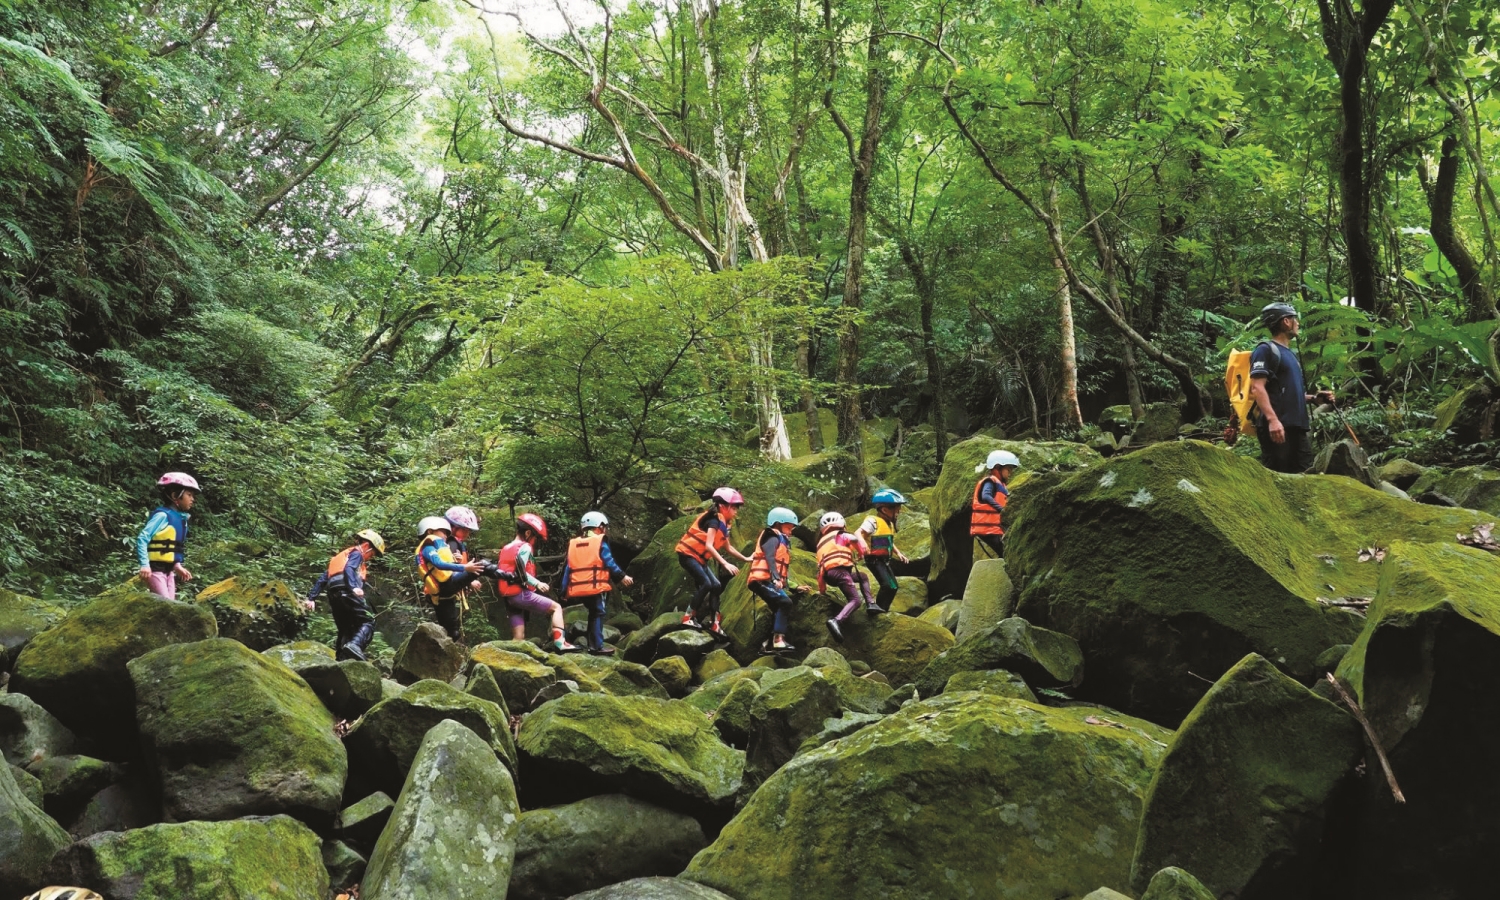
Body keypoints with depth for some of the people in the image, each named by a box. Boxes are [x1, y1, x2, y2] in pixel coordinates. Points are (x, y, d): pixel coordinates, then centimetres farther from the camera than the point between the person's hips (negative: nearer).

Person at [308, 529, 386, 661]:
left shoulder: (340, 556, 33)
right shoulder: (356, 553, 8)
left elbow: (323, 578, 26)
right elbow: (349, 569, -14)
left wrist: (311, 597, 21)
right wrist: (354, 587, -30)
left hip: (334, 595, 8)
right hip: (346, 591, -8)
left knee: (345, 629, 12)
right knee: (368, 622, -12)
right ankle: (354, 645, -37)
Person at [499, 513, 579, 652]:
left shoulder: (506, 548, 19)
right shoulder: (525, 547, -7)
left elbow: (506, 573, 19)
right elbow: (521, 572, -20)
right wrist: (537, 584, -17)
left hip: (508, 596, 8)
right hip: (521, 594, -8)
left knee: (518, 638, 9)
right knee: (556, 608, -1)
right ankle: (559, 643, -13)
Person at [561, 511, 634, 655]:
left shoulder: (573, 544, 14)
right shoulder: (600, 542, -2)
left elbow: (567, 568, 13)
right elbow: (609, 563, -8)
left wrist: (564, 590, 15)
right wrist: (622, 576, -2)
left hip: (578, 588, 6)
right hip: (596, 587, -6)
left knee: (593, 614, 16)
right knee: (598, 614, 0)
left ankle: (592, 644, 16)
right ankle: (598, 646, -6)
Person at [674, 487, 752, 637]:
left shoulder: (723, 523, 10)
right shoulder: (714, 519, -18)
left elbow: (728, 546, 22)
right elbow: (709, 546, -27)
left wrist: (745, 559, 24)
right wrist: (725, 564, -32)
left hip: (700, 558, 9)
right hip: (688, 554, -9)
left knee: (716, 586, 2)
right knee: (706, 584, -22)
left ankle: (713, 622, 3)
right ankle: (688, 617, -15)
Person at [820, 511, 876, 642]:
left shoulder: (821, 543, 32)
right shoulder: (839, 535, 13)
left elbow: (820, 565, 28)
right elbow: (855, 539, -3)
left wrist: (821, 586, 28)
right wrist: (862, 552, 17)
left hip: (827, 574, 7)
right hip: (839, 570, -7)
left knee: (863, 577, 27)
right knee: (855, 600, -13)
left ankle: (870, 604, 10)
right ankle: (836, 621, -38)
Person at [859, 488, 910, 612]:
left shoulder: (890, 524, 13)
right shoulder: (873, 521, -16)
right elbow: (858, 533, -26)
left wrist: (898, 553, 17)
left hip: (884, 560, 10)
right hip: (874, 559, -10)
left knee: (893, 586, 14)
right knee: (887, 585, -20)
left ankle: (883, 609, 24)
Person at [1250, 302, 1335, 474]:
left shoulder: (1291, 354, 25)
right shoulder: (1266, 349, -4)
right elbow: (1257, 388, -15)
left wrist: (1314, 397, 13)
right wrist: (1272, 419, -26)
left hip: (1297, 427, 9)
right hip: (1277, 426, -9)